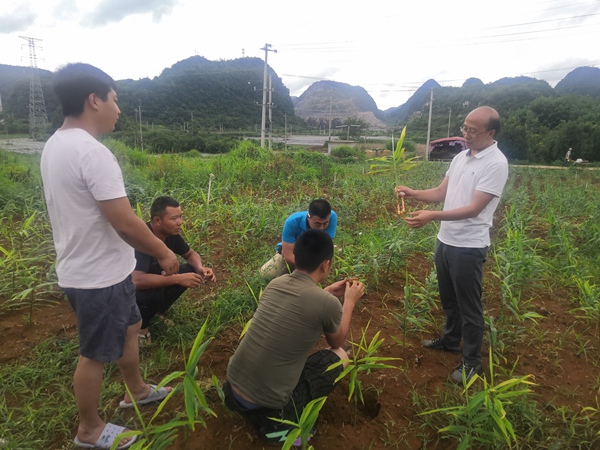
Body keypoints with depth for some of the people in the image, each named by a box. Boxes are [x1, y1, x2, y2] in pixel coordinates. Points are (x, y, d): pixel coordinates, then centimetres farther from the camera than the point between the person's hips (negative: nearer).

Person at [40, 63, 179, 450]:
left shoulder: (56, 145, 6)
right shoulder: (92, 153, -26)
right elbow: (125, 222, -28)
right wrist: (163, 252, -11)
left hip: (88, 268, 10)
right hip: (99, 276, -9)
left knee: (130, 327, 25)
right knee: (96, 354, 11)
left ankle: (138, 391, 46)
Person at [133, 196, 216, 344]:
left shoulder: (171, 233, -12)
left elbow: (191, 254, 2)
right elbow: (137, 280, -45)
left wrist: (200, 268, -20)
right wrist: (177, 279, -41)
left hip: (152, 277, 7)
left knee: (190, 270, -9)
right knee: (153, 292, -37)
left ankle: (156, 311, 6)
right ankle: (140, 326, -4)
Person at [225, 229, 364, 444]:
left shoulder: (275, 283, 0)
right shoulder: (328, 304, -16)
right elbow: (337, 342, 7)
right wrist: (349, 301, 16)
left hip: (232, 389, 6)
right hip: (264, 406, -6)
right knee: (340, 356, 11)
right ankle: (278, 422, 6)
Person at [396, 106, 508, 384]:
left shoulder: (496, 164, -17)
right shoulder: (460, 157, 8)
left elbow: (474, 208, -23)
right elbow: (441, 193, 11)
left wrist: (432, 216, -33)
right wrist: (413, 193, -7)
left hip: (469, 247, -8)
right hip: (445, 241, 8)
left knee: (469, 306, 6)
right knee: (448, 298, 23)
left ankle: (472, 361, 24)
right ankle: (450, 340, 44)